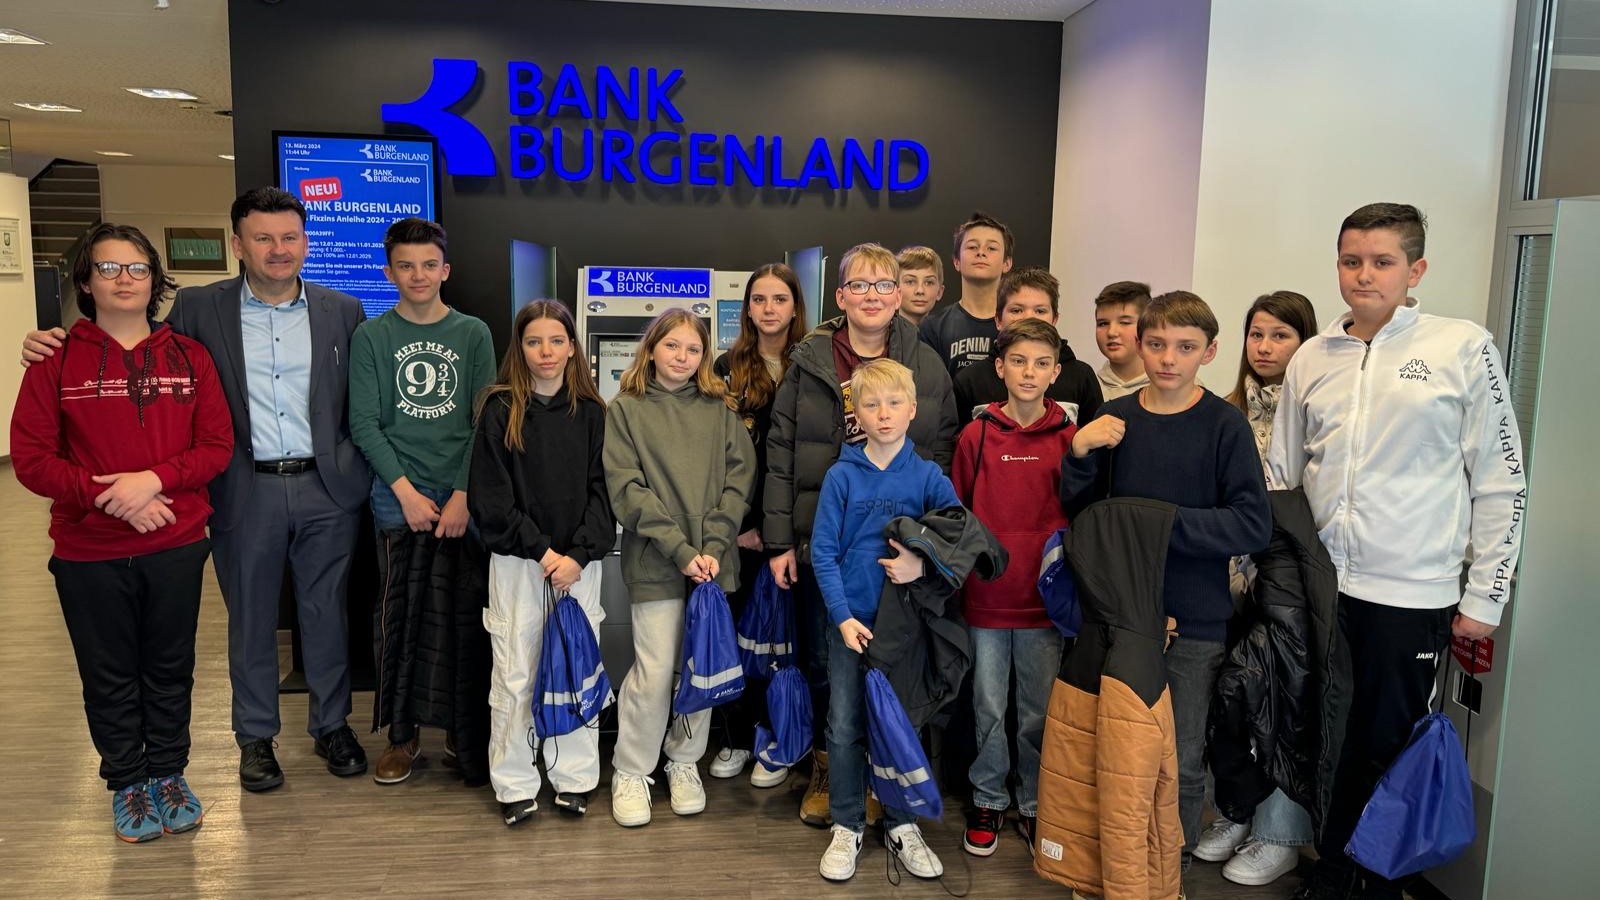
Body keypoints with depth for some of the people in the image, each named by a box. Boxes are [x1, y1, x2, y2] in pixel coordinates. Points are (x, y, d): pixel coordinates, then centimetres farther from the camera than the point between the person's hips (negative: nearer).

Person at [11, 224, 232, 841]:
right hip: (89, 555, -1)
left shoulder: (189, 358, 2)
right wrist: (109, 497, -17)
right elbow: (31, 458, -5)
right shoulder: (56, 361, -2)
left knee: (170, 670, 14)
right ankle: (127, 784, 31)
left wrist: (155, 479, -18)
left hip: (177, 547, 1)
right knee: (109, 677, 13)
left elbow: (218, 445, -2)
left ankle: (168, 774, 33)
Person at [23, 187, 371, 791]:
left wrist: (362, 473, -3)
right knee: (250, 617, 12)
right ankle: (256, 737, 29)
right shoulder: (199, 309, 1)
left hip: (327, 490, 0)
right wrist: (57, 345, -7)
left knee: (325, 612, 11)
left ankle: (331, 725, 29)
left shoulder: (342, 311, 3)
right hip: (246, 492, 0)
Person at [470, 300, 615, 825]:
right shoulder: (500, 410, -1)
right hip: (517, 562, -1)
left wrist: (579, 554, -11)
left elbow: (602, 490, 2)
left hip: (579, 562, 2)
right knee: (516, 674, 3)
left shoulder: (591, 412, 5)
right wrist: (541, 550, -11)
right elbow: (489, 497, -5)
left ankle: (574, 776, 21)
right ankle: (514, 783, 17)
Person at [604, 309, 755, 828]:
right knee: (654, 672, -3)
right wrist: (680, 549, -15)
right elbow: (627, 489, -6)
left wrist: (714, 547, -11)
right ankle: (631, 772, 17)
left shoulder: (720, 411, 10)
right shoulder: (625, 410, 3)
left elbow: (739, 480, 2)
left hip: (714, 561, 3)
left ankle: (685, 761, 29)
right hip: (654, 563, -2)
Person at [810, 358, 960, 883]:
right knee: (845, 727, 6)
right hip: (851, 620, -1)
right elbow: (823, 551, -5)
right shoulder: (842, 475, -5)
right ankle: (846, 827, 23)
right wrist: (843, 616, -13)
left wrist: (924, 562, -22)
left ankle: (902, 825, 28)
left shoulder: (927, 475, -2)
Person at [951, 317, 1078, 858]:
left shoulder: (1069, 438, 0)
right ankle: (988, 801, 29)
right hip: (986, 595, 0)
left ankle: (1034, 805, 28)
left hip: (1044, 596, 0)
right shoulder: (976, 435, -1)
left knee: (1039, 711, 11)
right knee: (989, 708, 11)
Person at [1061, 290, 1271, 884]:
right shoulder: (1113, 418, 1)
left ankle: (1173, 870, 29)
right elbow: (1078, 512, 5)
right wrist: (1079, 454, -13)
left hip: (1194, 619, -2)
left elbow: (1253, 526, -13)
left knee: (1182, 760, 9)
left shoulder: (1224, 424, -7)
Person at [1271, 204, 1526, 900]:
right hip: (1318, 586, 3)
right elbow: (1280, 475, 13)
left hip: (1412, 594, -3)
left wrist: (1483, 597, -3)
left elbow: (1502, 481, -3)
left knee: (1389, 745, 8)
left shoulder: (1464, 349, -4)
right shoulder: (1312, 359, 7)